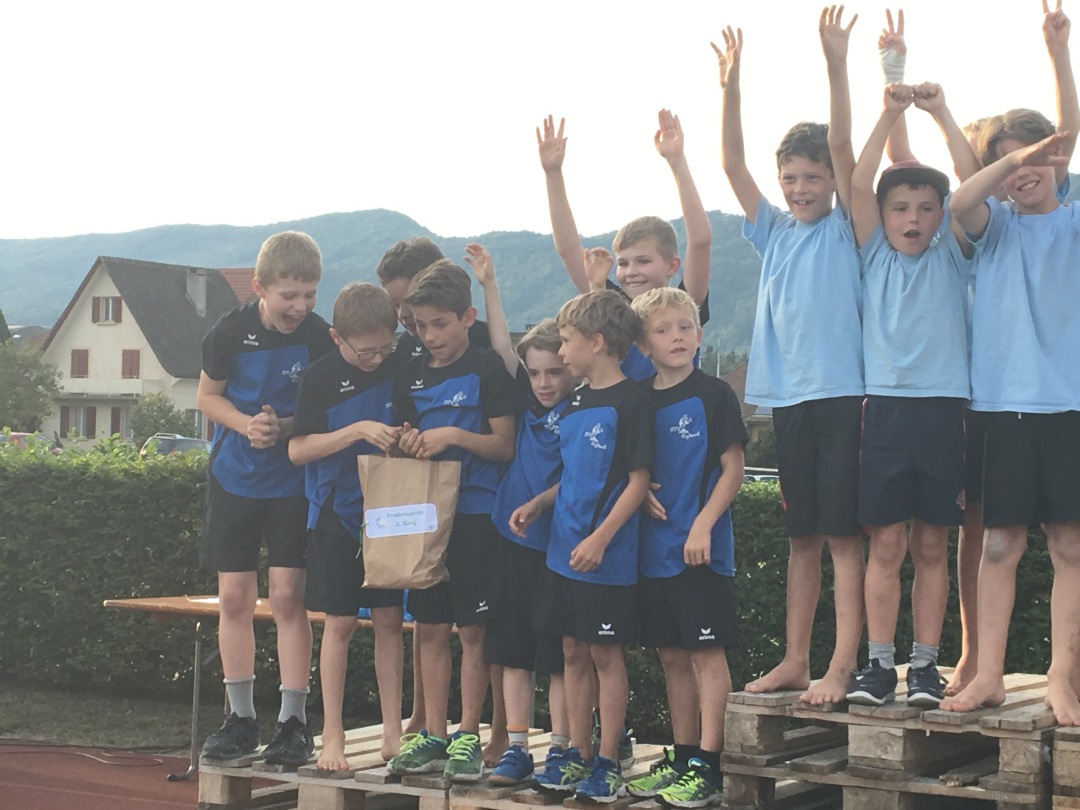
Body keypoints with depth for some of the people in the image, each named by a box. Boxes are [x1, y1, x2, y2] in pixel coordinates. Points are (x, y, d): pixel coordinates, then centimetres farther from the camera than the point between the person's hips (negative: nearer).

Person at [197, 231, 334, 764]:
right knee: (234, 596, 5)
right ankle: (240, 718, 16)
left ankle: (293, 722, 2)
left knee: (288, 596, -6)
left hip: (294, 481, -2)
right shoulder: (233, 331, -8)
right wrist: (245, 423, -16)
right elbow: (208, 395, 3)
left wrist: (285, 427, -21)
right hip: (234, 478, 2)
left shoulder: (320, 337, -11)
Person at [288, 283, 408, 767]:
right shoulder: (320, 377, -8)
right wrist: (357, 431, -21)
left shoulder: (400, 368, 0)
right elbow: (298, 450, -10)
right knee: (340, 623, 1)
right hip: (337, 513, -2)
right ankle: (332, 735, 10)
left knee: (389, 619, 4)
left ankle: (392, 731, 12)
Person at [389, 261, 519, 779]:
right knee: (430, 628, 7)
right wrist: (408, 444, -7)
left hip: (476, 514, -5)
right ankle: (433, 736, 15)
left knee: (473, 629, -1)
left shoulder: (487, 370, -5)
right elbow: (403, 442, 15)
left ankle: (467, 737, 7)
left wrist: (454, 435, -20)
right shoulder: (411, 376, 9)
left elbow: (506, 446, -8)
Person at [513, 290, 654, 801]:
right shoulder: (575, 403, 12)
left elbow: (638, 481, -14)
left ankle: (608, 764, 9)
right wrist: (538, 503, 6)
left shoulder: (629, 401, -12)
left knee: (605, 653, 0)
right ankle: (578, 756, 20)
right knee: (573, 652, 11)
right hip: (564, 549, 8)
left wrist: (601, 538, -20)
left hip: (608, 557, -8)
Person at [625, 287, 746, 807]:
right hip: (653, 548, 6)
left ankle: (707, 765, 1)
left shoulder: (713, 395, -5)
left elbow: (732, 467, -7)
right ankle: (681, 758, 21)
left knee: (706, 651, -3)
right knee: (672, 656, 11)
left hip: (701, 548, -5)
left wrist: (703, 524, -15)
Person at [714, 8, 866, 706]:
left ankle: (843, 666, -5)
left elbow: (843, 146, -11)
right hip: (788, 395, 5)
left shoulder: (845, 228, 1)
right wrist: (731, 85, -3)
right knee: (802, 536, 11)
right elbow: (733, 164, 6)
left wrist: (836, 64, -20)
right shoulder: (774, 231, 13)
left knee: (843, 533, -6)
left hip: (842, 393, -5)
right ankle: (795, 660, 16)